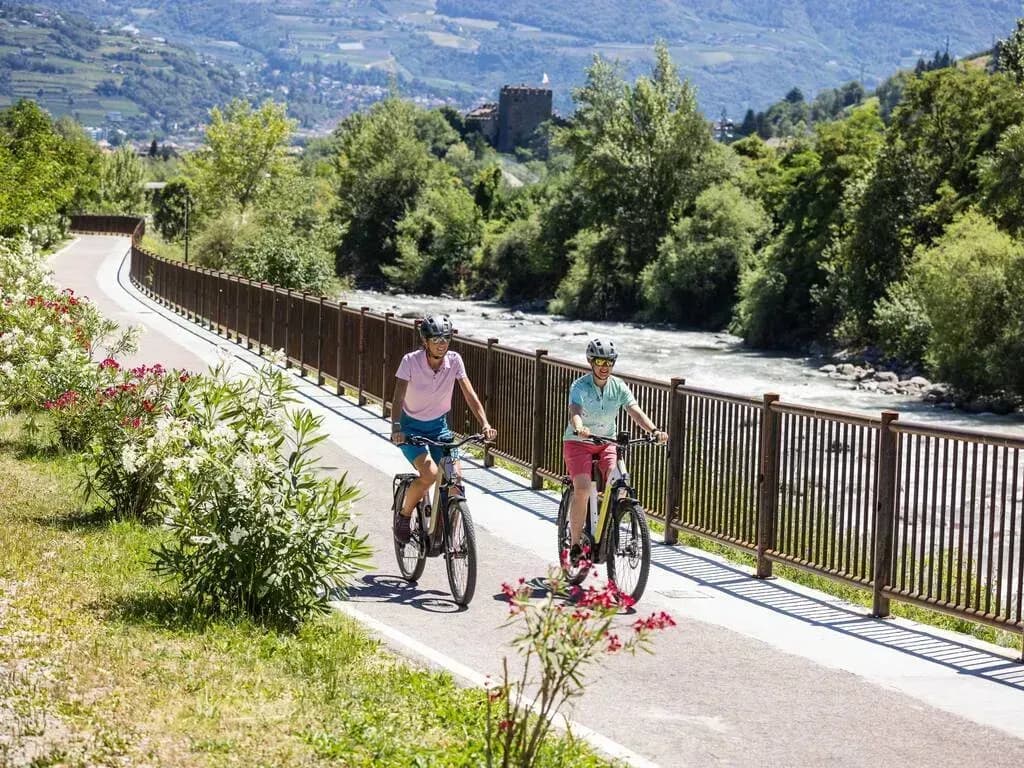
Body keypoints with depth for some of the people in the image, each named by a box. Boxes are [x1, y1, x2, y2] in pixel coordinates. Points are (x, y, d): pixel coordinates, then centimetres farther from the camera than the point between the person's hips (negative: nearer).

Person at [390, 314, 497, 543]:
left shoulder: (454, 361, -12)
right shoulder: (411, 361, -20)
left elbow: (470, 395, -13)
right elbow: (398, 398, -26)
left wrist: (485, 424, -26)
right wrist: (396, 428, -42)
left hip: (439, 426, 3)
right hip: (411, 427, -3)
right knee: (430, 473, -26)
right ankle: (404, 516, 0)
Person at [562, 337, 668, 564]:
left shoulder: (619, 386, -5)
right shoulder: (580, 386, -16)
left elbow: (634, 410, -18)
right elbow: (574, 412, -34)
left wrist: (654, 430, -36)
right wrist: (579, 429, -57)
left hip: (606, 443, 4)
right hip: (578, 443, -3)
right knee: (582, 489, -22)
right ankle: (575, 544, -10)